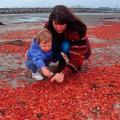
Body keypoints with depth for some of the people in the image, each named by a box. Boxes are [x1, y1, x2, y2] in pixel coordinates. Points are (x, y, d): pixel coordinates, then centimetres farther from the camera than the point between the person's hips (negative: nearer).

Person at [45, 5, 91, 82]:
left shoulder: (77, 30, -37)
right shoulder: (48, 26, -24)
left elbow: (77, 54, -38)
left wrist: (63, 72, -48)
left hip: (78, 51, -3)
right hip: (59, 48, 3)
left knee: (65, 46, -34)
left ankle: (77, 65, -10)